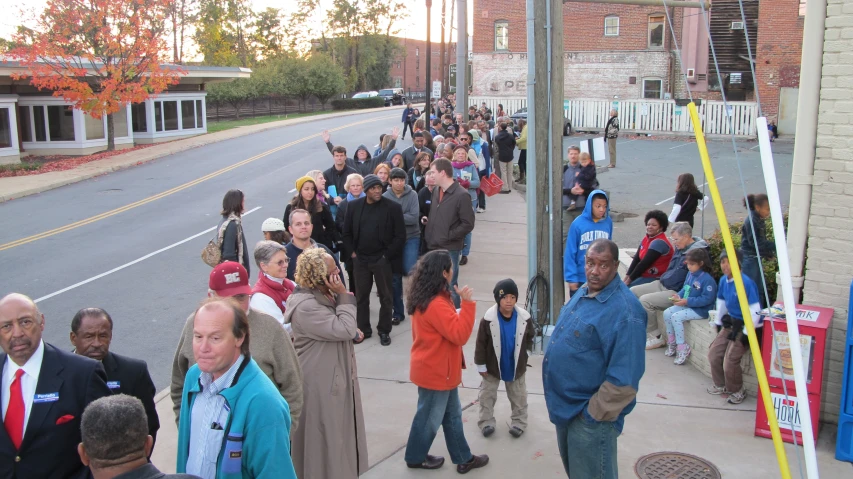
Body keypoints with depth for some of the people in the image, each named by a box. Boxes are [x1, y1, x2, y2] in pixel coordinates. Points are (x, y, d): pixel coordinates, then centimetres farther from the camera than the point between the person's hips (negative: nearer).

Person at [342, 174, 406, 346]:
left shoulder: (392, 207, -8)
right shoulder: (354, 206, 2)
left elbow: (400, 236, -7)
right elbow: (347, 232, 10)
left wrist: (387, 255, -10)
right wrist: (352, 252, 1)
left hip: (382, 260, -3)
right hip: (360, 260, 3)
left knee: (385, 297, 7)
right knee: (361, 296, 11)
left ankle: (384, 331, 20)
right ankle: (364, 329, 25)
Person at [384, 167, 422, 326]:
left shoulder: (412, 195, -4)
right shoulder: (385, 197, -2)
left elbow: (414, 218, -14)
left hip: (411, 238, -1)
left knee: (410, 270, -19)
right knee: (395, 277, 7)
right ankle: (398, 312, 20)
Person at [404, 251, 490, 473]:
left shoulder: (425, 298, 4)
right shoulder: (436, 304, -29)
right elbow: (460, 335, -30)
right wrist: (467, 303, -29)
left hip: (438, 369, 10)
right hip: (435, 372, -10)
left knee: (452, 414, 19)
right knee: (430, 418, 10)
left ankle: (463, 458, 31)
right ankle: (415, 457, 29)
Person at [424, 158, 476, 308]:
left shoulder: (461, 195, -12)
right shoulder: (436, 191, 10)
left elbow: (468, 225, -12)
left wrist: (448, 236, -14)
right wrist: (428, 236, 6)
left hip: (449, 250, -7)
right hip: (432, 247, 7)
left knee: (449, 288, 2)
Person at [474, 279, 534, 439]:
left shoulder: (524, 318, -16)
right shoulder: (488, 319, -24)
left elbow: (529, 339, 3)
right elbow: (481, 343, -14)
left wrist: (525, 356, 5)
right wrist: (481, 365, -8)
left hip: (516, 366, 2)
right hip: (493, 366, -1)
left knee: (519, 396, 15)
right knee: (487, 395, 12)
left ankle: (519, 422, 32)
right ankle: (486, 422, 28)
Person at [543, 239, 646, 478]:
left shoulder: (624, 311, -25)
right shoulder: (584, 291, 3)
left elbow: (624, 379, -25)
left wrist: (594, 414, -17)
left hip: (588, 417, -8)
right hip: (566, 407, 8)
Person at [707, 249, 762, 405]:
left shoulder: (746, 283, -25)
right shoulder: (723, 280, 0)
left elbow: (755, 311, -23)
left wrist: (747, 334, -21)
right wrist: (718, 323, 17)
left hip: (747, 327, -8)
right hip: (730, 324, 8)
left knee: (730, 360, -15)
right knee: (713, 354, 6)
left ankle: (737, 391, 10)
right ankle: (721, 385, 29)